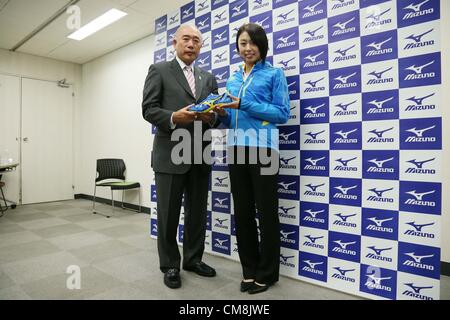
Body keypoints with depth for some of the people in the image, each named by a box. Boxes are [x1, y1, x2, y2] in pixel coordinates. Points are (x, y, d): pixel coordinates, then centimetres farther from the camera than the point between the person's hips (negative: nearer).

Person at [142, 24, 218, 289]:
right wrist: (174, 117, -23)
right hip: (170, 155, -4)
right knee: (168, 215, 5)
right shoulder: (159, 70, 4)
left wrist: (211, 117, -11)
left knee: (198, 214, 12)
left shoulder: (209, 78, 17)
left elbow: (218, 113, 12)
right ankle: (170, 265, 23)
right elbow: (148, 109, -5)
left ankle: (193, 259, 30)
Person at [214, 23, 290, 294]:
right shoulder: (233, 79, 18)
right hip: (237, 149, 6)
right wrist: (223, 113, -3)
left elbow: (283, 113, -8)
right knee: (242, 211, 10)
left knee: (266, 211, 3)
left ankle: (267, 272, 20)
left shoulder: (274, 73, 3)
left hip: (263, 149, -5)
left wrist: (245, 104, -16)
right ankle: (250, 269, 27)